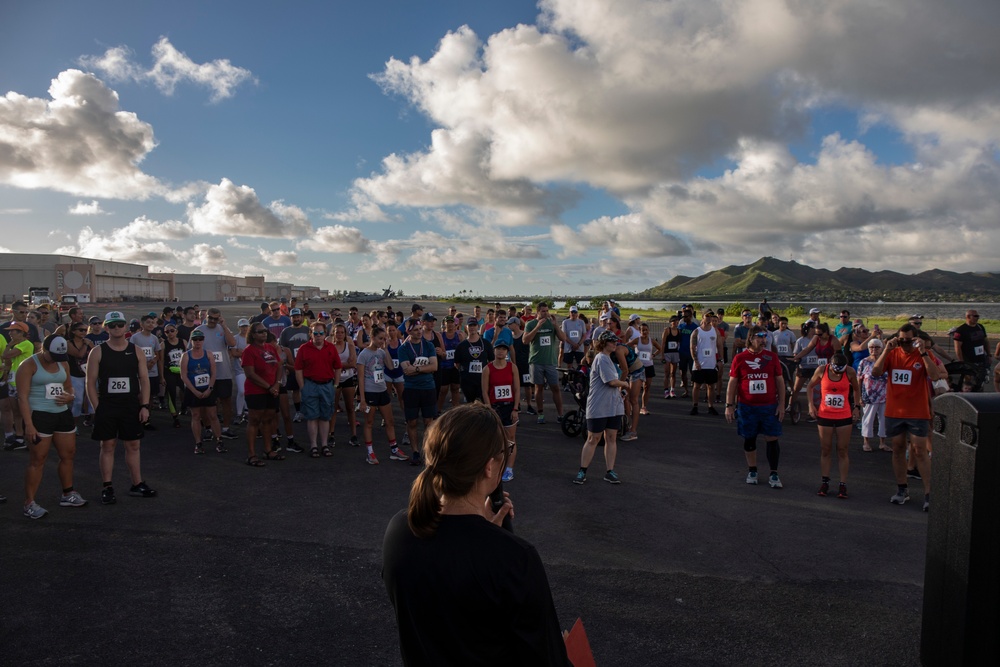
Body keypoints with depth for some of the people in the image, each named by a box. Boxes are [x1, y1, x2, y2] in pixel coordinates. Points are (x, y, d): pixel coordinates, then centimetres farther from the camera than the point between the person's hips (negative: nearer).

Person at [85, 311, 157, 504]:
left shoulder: (136, 351, 4)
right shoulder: (98, 352, -1)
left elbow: (144, 379, 4)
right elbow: (91, 383, -1)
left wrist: (145, 406, -4)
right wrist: (97, 408, -7)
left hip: (132, 406, 2)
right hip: (106, 407, -2)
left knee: (133, 446, 8)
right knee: (107, 446, 3)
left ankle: (137, 485, 16)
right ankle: (107, 488, 11)